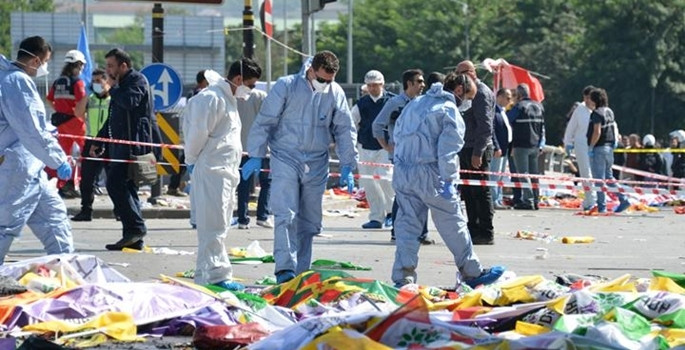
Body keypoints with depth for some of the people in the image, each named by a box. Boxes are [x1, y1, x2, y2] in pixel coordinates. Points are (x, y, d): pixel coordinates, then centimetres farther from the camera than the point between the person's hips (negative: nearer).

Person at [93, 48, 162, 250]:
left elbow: (129, 101, -25)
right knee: (126, 188, 8)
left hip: (134, 144, -10)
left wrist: (113, 88, -8)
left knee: (115, 184, -18)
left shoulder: (137, 81, -5)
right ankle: (133, 239, 9)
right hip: (121, 147, 10)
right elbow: (112, 119, 30)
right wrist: (99, 142, 27)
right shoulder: (121, 85, 24)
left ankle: (135, 227, -15)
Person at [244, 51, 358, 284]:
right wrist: (256, 156, -7)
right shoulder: (286, 86, -8)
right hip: (286, 160, -4)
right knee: (286, 216, -14)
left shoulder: (335, 94, 3)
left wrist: (347, 166, 5)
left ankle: (301, 272, 15)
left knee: (309, 221, 7)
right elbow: (264, 122, -4)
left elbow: (345, 131, 10)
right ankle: (285, 269, -19)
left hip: (316, 166, 4)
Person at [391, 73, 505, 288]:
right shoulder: (450, 111, -7)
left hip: (402, 172, 7)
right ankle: (472, 273, 13)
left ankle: (403, 277, 1)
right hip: (429, 174, -7)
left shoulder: (415, 104, 18)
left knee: (407, 224, 8)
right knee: (453, 224, 4)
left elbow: (397, 134, 21)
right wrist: (448, 180, -16)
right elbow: (448, 149, -15)